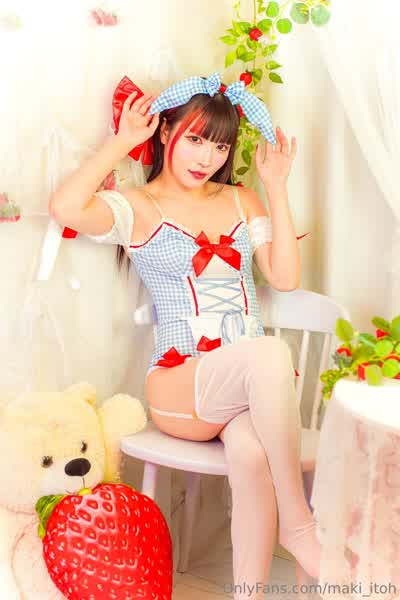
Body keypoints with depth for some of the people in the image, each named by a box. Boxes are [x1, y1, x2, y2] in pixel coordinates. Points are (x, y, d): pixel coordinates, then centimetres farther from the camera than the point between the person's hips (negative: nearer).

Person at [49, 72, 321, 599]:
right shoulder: (138, 208, 3)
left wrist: (277, 187, 6)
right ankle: (298, 521, -24)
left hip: (254, 382, 3)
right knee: (270, 352, -37)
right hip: (180, 384, -3)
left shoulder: (241, 200, 18)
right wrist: (123, 141, -6)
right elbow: (66, 207, -19)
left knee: (251, 457, -35)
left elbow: (286, 277, 7)